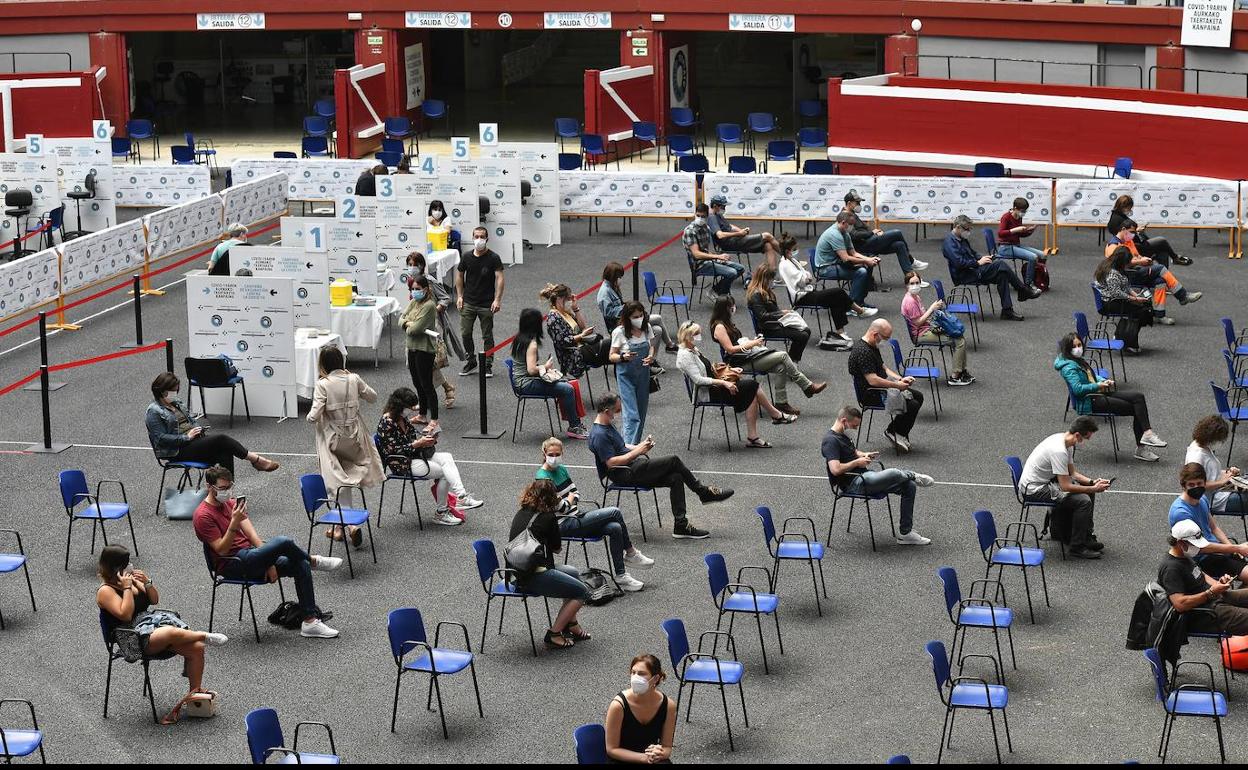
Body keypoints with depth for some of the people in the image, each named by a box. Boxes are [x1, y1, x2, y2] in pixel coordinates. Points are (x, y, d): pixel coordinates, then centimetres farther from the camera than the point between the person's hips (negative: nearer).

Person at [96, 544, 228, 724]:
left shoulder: (131, 579, 15)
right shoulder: (105, 591, -6)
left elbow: (154, 600, 18)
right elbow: (125, 615, -18)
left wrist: (147, 582, 1)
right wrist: (127, 588, -15)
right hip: (133, 638, -8)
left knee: (196, 648, -14)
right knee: (171, 633, -40)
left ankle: (196, 691, -5)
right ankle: (204, 636, -17)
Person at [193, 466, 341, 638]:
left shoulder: (232, 503, 13)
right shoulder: (203, 516, -11)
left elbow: (251, 534, 6)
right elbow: (221, 549, -16)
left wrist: (269, 562, -4)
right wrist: (234, 523, -28)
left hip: (250, 556, 8)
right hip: (233, 565, -8)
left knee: (300, 565, -11)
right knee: (283, 542, -26)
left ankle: (310, 621, -11)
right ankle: (314, 561, 6)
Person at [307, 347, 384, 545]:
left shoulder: (323, 385, -15)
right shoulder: (354, 379, -4)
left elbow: (314, 417, -20)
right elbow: (372, 397, 12)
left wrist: (310, 416, 3)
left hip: (333, 440, -4)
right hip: (355, 438, 4)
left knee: (339, 483, 4)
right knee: (348, 478, 19)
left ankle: (349, 524, -11)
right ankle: (339, 525, 22)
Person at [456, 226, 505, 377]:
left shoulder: (493, 258, -8)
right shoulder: (467, 257, 2)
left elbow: (499, 278, -13)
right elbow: (459, 275, 14)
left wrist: (497, 300, -21)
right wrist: (459, 296, 6)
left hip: (486, 304, -3)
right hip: (468, 302, 3)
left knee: (487, 336, 4)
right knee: (465, 333, 4)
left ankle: (488, 365, 15)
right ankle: (471, 362, 20)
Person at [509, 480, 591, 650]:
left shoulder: (519, 514, 12)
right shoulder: (547, 517, -9)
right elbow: (557, 548, 4)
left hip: (517, 574, 9)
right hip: (535, 577, -9)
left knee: (574, 573, 28)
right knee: (582, 592, 1)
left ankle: (572, 626, 31)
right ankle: (554, 634, -1)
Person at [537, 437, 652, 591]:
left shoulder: (561, 469, 12)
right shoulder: (543, 477, -16)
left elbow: (576, 493, 19)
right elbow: (559, 508, -18)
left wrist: (571, 498, -3)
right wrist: (570, 499, 1)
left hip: (575, 517, 8)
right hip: (564, 526, -8)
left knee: (615, 528, -15)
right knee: (615, 512, -16)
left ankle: (621, 576, -8)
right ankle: (631, 553, -1)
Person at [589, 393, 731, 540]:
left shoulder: (607, 426, 16)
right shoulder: (599, 435, -18)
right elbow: (611, 462, -24)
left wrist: (640, 446, 8)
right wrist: (637, 451, -19)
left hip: (633, 465, 10)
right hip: (625, 475, -10)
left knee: (676, 478, -9)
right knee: (673, 461, -17)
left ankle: (681, 525, -9)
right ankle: (703, 492, -2)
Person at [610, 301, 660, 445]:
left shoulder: (646, 329, -1)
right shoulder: (619, 332, -15)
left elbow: (652, 346, 16)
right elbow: (612, 356, -7)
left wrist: (651, 357, -6)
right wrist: (623, 357, -28)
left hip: (643, 374, 5)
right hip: (626, 375, -5)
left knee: (641, 413, 12)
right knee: (632, 415, -15)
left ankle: (637, 445, 25)